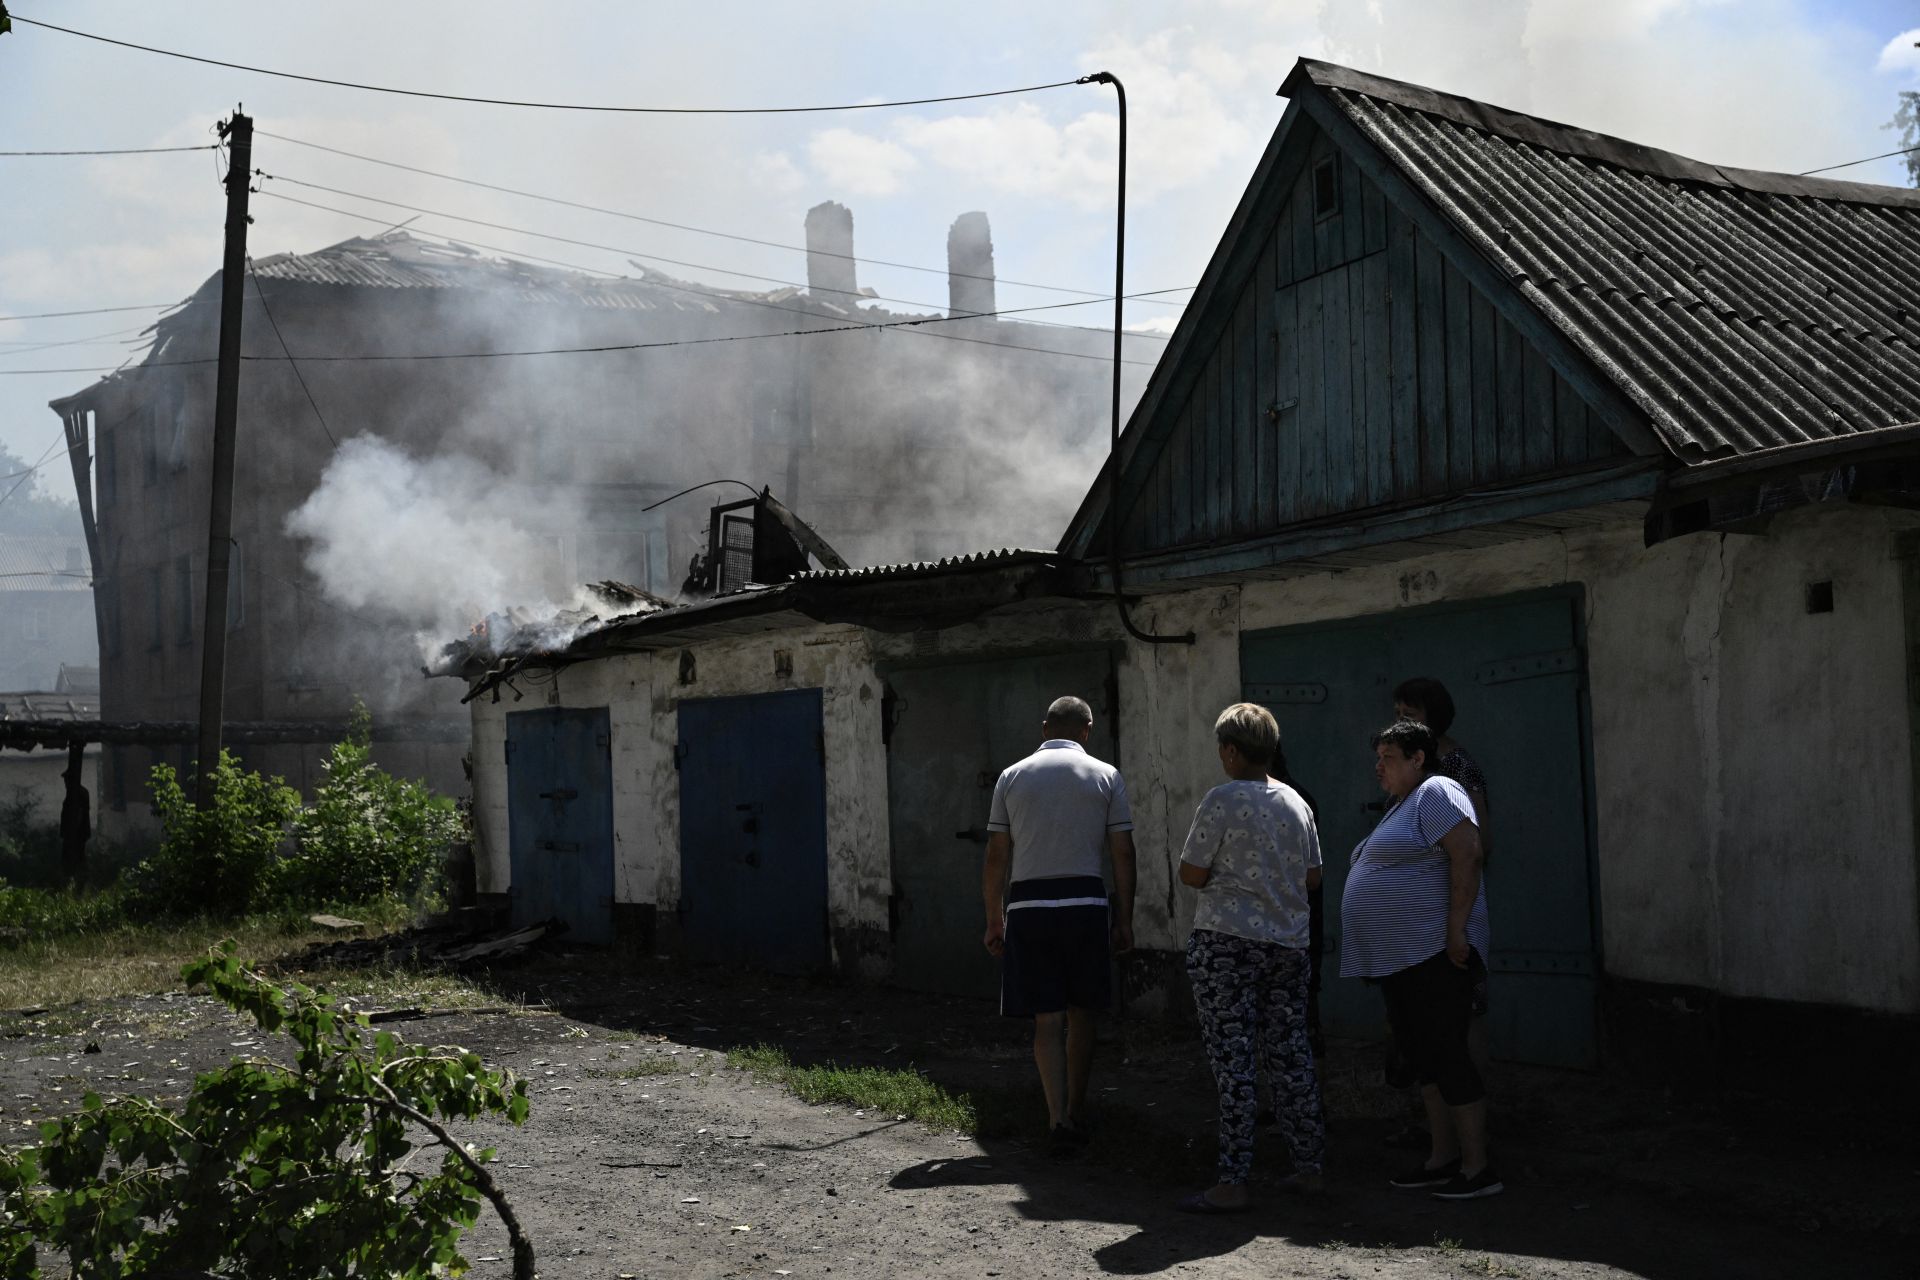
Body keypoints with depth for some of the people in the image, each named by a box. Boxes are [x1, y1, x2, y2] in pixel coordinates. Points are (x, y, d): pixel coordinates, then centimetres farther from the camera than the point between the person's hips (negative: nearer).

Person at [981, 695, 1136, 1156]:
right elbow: (1122, 852, 1)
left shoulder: (1012, 776, 6)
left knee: (1047, 1020, 3)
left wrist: (994, 920, 11)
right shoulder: (1106, 776, 4)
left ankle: (1058, 1118, -7)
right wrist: (1124, 920, 8)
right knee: (1080, 1015, 13)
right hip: (1085, 904, 0)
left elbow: (997, 855, 5)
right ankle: (1076, 1115, 22)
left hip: (1027, 906, 0)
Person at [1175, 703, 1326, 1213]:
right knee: (1291, 1056, 14)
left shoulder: (1223, 800, -11)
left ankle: (1232, 1182, -2)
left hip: (1226, 943, -6)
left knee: (1233, 1062, -4)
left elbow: (1192, 874, -10)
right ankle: (1308, 1168, 21)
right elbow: (1312, 877, 13)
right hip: (1288, 943, 6)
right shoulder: (1295, 802, 8)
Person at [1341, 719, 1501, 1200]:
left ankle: (1477, 1168, -4)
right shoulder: (1402, 805, 22)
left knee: (1446, 1054, -9)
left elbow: (1467, 856, -21)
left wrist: (1456, 929, -25)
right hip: (1399, 959, 11)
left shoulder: (1437, 793, -9)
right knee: (1422, 1053, 13)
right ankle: (1443, 1159, 20)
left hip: (1433, 954, -11)